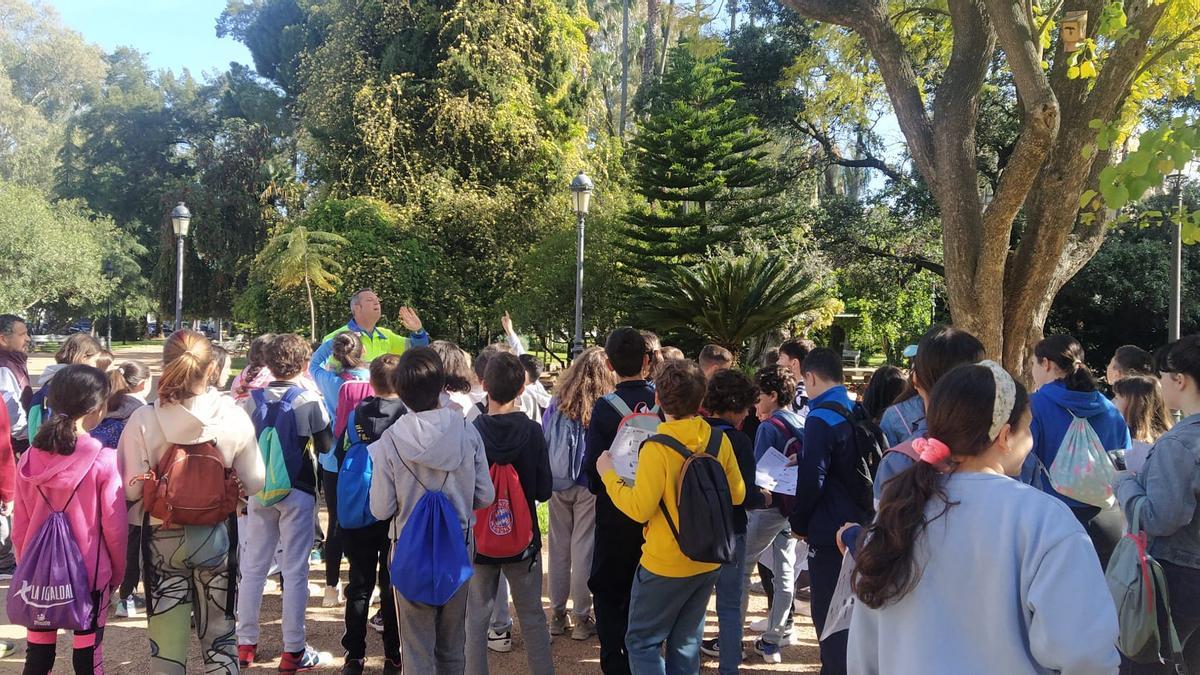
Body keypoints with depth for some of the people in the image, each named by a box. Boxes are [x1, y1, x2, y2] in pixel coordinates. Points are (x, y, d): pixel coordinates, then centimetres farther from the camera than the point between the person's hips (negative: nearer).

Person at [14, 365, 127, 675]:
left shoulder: (30, 458, -4)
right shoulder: (104, 460, -17)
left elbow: (20, 526, 4)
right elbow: (114, 526, -12)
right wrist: (118, 571, 3)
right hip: (90, 572, -4)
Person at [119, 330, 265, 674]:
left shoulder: (143, 420, -16)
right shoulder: (234, 416, -13)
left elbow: (130, 489, -13)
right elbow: (254, 482, -6)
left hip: (162, 539, -1)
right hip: (216, 537, 1)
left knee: (166, 640, 12)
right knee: (219, 633, 18)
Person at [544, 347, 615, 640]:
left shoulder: (557, 402, -2)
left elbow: (543, 440, 4)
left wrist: (548, 479, 12)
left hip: (558, 484, 3)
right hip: (589, 487, -3)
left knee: (558, 548, 13)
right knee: (583, 550, 5)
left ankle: (557, 615, 22)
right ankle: (581, 618, 12)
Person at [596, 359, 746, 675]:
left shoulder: (657, 447, -21)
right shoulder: (719, 440, -4)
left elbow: (640, 509, -22)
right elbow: (737, 494, 6)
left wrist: (609, 475, -9)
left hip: (666, 565, -6)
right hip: (708, 561, 6)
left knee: (642, 641, 7)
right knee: (686, 642, 17)